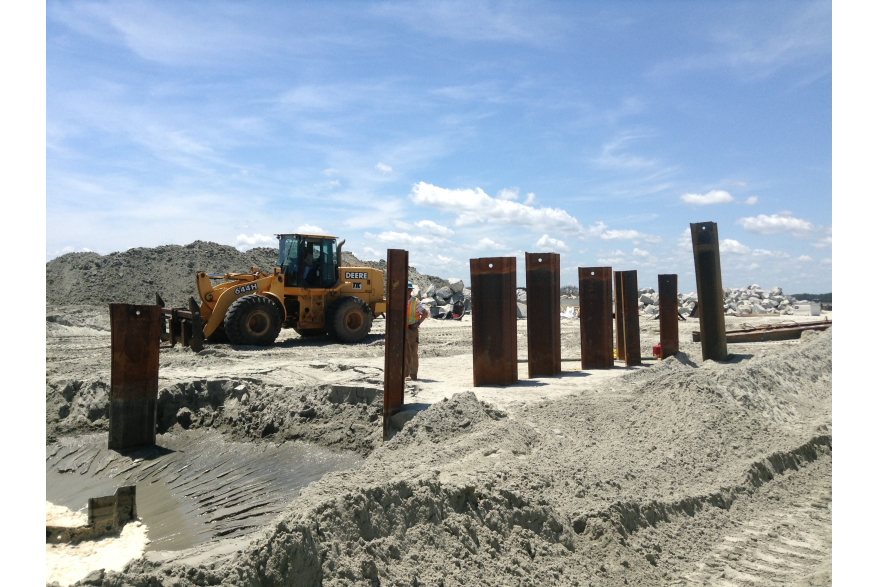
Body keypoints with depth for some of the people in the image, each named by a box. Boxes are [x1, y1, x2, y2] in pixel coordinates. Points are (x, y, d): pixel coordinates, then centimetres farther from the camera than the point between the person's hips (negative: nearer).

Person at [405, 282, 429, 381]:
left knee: (413, 353, -5)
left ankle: (413, 375, -3)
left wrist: (418, 323, -14)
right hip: (403, 330, 5)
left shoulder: (416, 302, -6)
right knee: (405, 353, 9)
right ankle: (406, 373, 17)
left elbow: (425, 313, -8)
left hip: (412, 330, -5)